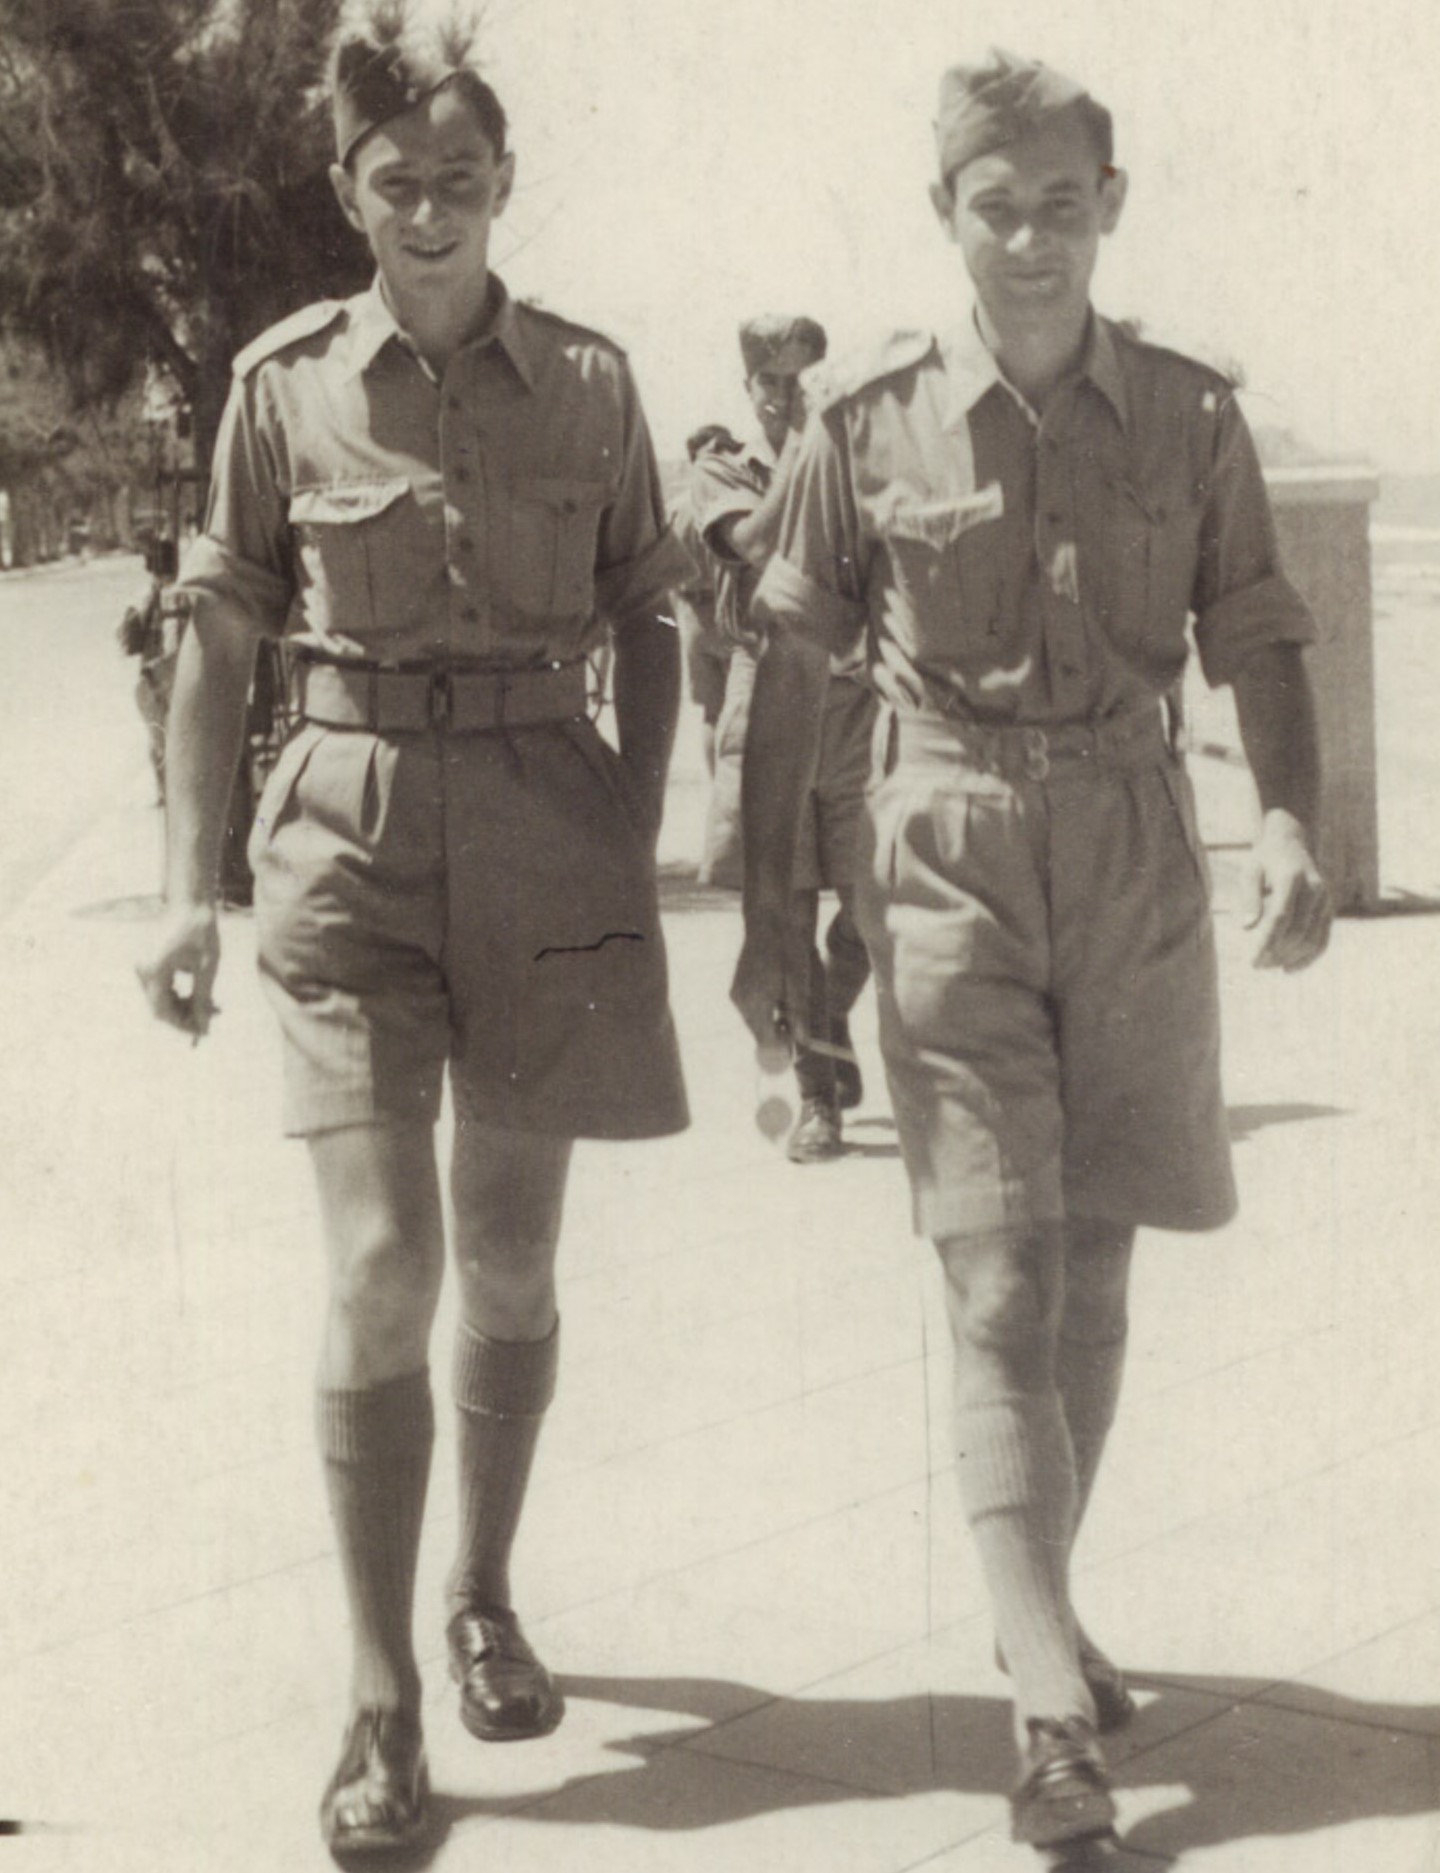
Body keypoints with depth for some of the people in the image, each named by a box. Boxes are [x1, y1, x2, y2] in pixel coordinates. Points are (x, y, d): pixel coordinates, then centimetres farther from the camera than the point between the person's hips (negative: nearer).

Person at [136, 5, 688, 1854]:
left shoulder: (586, 380, 3)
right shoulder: (284, 380, 1)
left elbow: (645, 629, 10)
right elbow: (218, 645, 5)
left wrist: (636, 848, 0)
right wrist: (192, 883, -1)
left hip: (546, 830, 2)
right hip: (348, 827, -1)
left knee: (510, 1266, 11)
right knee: (380, 1265, -9)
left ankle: (483, 1600, 33)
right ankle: (381, 1704, 1)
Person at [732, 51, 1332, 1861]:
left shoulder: (1190, 417, 1)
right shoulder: (871, 417, -3)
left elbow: (1260, 646, 4)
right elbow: (791, 673, 3)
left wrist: (1290, 829, -13)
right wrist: (767, 905, 2)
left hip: (1135, 849, 2)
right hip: (947, 857, -2)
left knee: (1092, 1272, 11)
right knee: (998, 1285, -8)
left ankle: (1038, 1609, 31)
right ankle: (1051, 1706, -8)